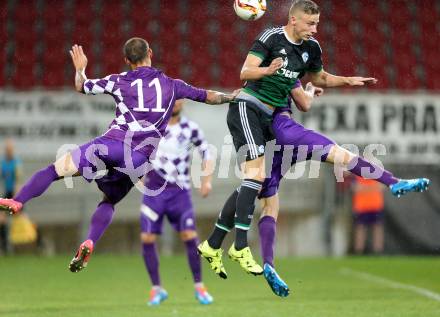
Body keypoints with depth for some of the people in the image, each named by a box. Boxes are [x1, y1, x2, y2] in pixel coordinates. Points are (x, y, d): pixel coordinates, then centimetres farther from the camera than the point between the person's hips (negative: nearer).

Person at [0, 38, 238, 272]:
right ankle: (89, 244, -3)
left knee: (55, 169, 1)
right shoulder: (171, 85, 16)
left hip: (111, 144, -2)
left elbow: (82, 87, 23)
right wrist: (231, 97, 44)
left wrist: (80, 69, 43)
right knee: (108, 202, 20)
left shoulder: (119, 81, 11)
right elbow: (207, 96, 27)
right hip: (140, 157, 2)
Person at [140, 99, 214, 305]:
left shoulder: (191, 128, 2)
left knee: (190, 237, -10)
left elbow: (205, 153, 12)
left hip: (179, 191, 0)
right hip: (154, 190, 0)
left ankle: (199, 287, 3)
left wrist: (207, 180, 0)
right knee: (147, 238, -7)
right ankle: (156, 289, 7)